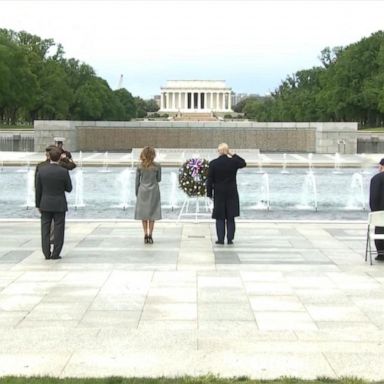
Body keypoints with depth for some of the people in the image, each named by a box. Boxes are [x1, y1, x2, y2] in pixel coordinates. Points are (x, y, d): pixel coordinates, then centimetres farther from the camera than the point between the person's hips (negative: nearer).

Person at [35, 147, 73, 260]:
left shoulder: (41, 170, -6)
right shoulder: (64, 172, -12)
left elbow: (38, 190, -1)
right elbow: (69, 189, -1)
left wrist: (38, 205, 9)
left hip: (46, 204, 2)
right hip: (59, 205, -2)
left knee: (45, 229, 8)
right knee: (58, 229, 4)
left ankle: (47, 253, 6)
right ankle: (55, 254, 3)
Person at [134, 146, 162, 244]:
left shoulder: (140, 167, -5)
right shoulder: (157, 166, -8)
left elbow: (137, 181, 0)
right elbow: (159, 179, 2)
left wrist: (137, 193, 11)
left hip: (142, 191, 1)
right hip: (153, 191, -1)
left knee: (143, 214, 9)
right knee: (152, 214, 6)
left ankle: (146, 235, 8)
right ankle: (150, 235, 4)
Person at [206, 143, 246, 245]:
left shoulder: (213, 163, -8)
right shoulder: (233, 162, -7)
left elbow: (209, 180, -5)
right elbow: (244, 163, 16)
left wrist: (209, 193, 3)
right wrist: (233, 155, 10)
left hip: (219, 193, -1)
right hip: (232, 193, 1)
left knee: (220, 217, 6)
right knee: (230, 217, 8)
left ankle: (220, 239, 3)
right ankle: (230, 239, 8)